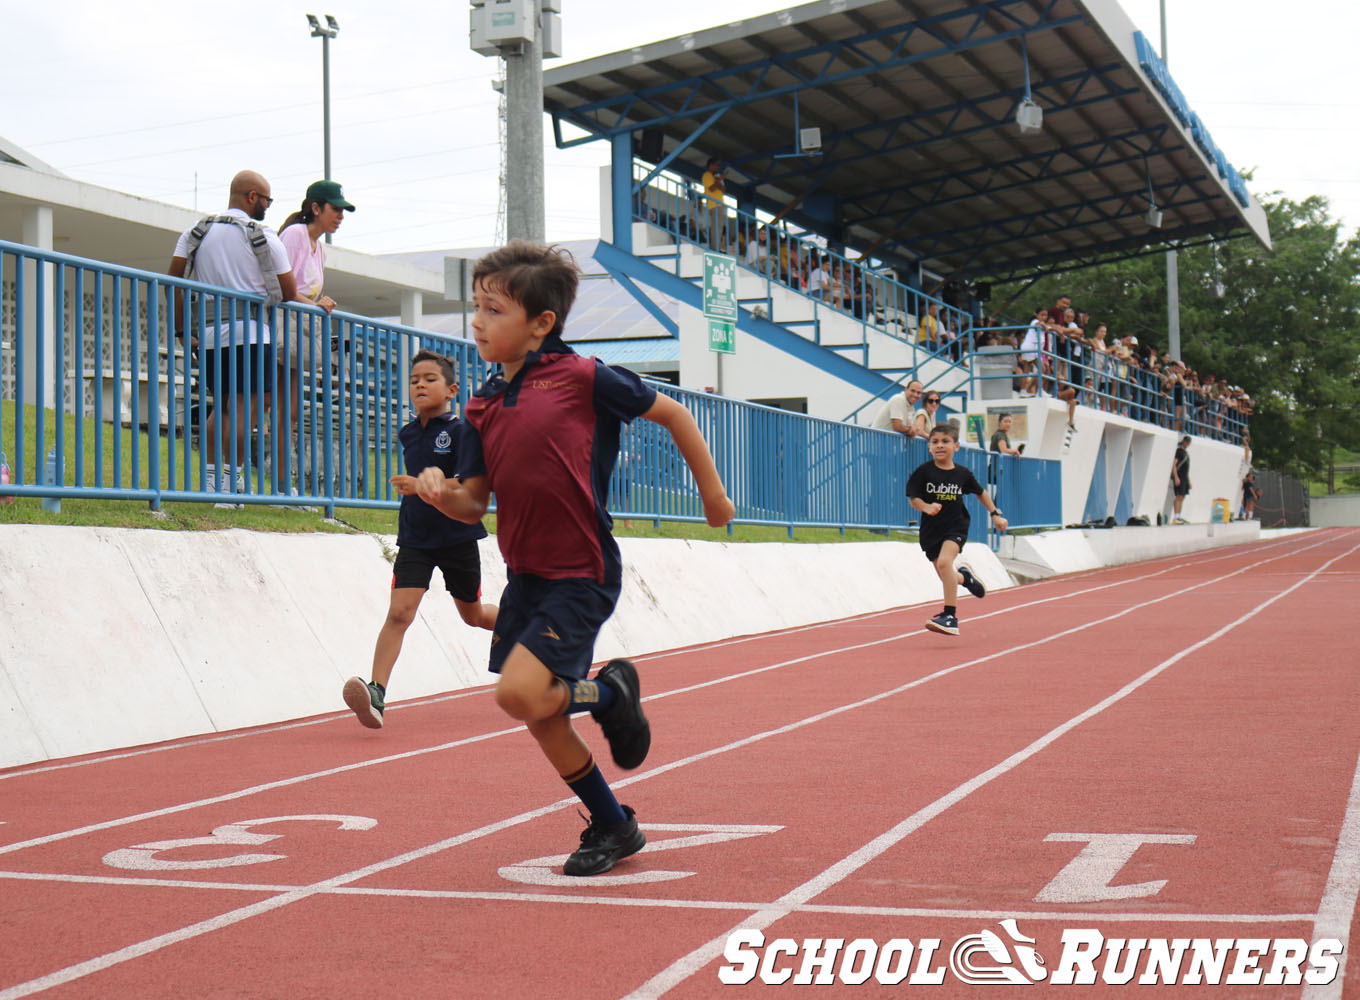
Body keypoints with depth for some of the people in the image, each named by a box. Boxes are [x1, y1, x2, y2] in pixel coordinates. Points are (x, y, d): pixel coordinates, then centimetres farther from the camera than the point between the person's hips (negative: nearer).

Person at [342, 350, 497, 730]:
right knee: (398, 612, -14)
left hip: (457, 537, -3)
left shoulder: (460, 432, -11)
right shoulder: (407, 434, 7)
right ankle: (376, 694, -23)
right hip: (415, 538, 4)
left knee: (473, 615, 15)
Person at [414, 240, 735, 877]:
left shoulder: (583, 377, -10)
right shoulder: (483, 406, 6)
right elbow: (474, 505, 8)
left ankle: (609, 693, 8)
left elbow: (672, 414, 1)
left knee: (520, 694, -23)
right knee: (543, 722, 12)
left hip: (580, 576, -7)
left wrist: (712, 492, 8)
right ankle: (613, 828, 31)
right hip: (524, 577, 7)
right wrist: (440, 491, -14)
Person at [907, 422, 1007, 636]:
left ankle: (950, 616, -23)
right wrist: (926, 507, -23)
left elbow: (980, 493, 16)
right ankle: (964, 577, 48)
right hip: (931, 529, 2)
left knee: (944, 562, -28)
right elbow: (913, 497, -3)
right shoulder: (924, 471, -6)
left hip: (956, 526, -2)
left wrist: (995, 514, 17)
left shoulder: (962, 474, -2)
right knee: (947, 578, 9)